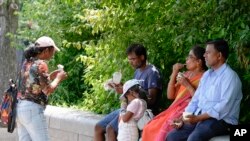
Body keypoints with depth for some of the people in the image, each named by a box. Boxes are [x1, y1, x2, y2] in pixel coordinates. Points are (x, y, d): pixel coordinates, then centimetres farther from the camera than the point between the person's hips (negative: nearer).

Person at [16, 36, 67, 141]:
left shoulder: (27, 62, 13)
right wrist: (58, 78, 4)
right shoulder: (41, 64, -14)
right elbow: (48, 90, -13)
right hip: (32, 110, -9)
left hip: (20, 108, 9)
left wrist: (51, 76, 22)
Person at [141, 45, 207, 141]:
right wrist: (174, 73, 5)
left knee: (165, 131, -27)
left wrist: (187, 85, -17)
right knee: (151, 128, -8)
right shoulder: (185, 74, 16)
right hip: (176, 110, 8)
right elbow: (170, 96, 13)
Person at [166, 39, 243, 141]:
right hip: (200, 118, 8)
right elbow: (195, 100, 17)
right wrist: (183, 118, 1)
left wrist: (198, 118, -23)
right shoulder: (207, 75, 17)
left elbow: (224, 107, -21)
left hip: (220, 120, -8)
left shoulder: (230, 77, -10)